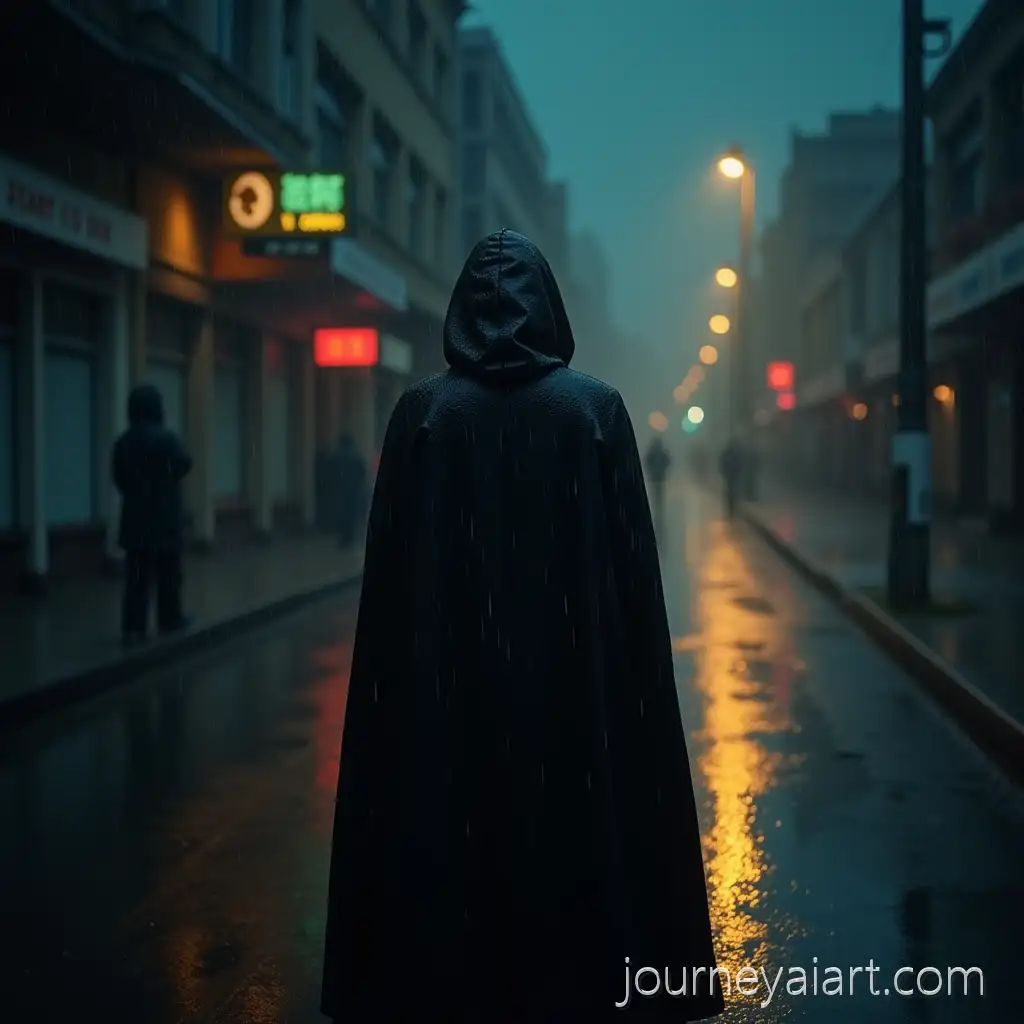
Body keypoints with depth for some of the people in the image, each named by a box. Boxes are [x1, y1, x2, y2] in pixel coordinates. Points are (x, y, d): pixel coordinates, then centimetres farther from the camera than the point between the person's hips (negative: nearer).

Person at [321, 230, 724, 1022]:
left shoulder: (423, 411, -3)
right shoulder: (596, 409, -4)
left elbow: (391, 581, -3)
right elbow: (634, 577, -5)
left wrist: (407, 691, 5)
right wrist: (626, 697, 3)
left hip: (444, 696, 1)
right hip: (572, 688, 0)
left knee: (446, 852, 9)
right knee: (571, 852, 9)